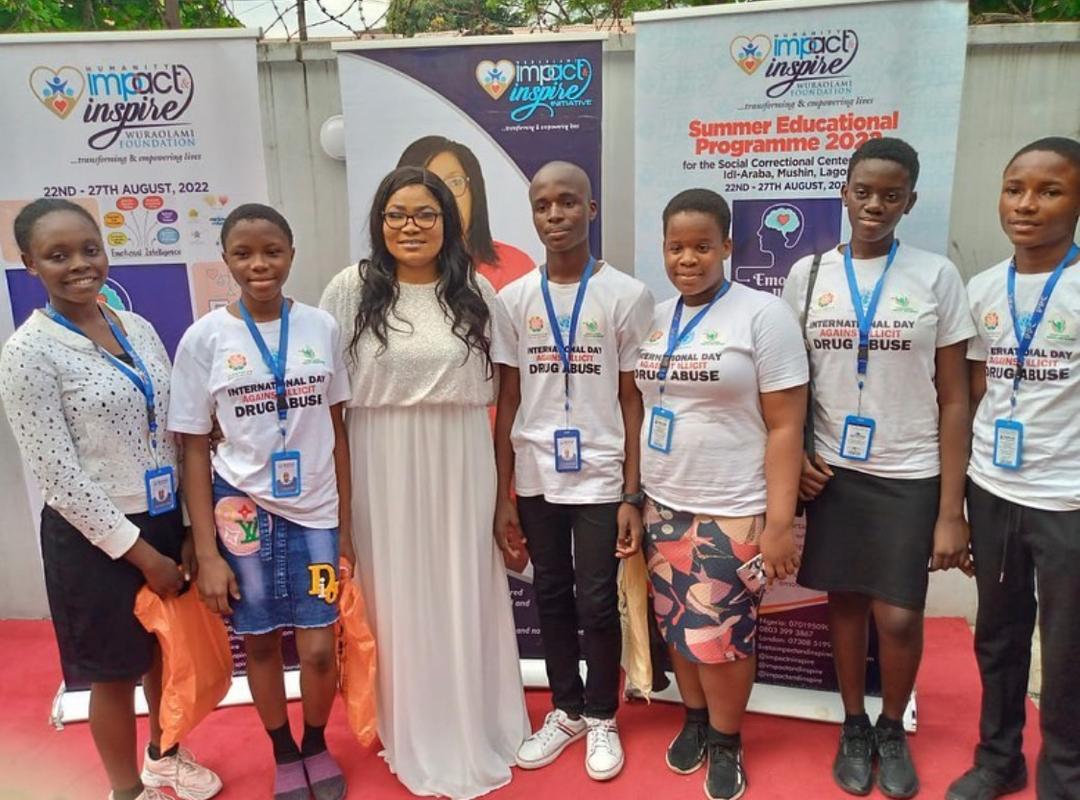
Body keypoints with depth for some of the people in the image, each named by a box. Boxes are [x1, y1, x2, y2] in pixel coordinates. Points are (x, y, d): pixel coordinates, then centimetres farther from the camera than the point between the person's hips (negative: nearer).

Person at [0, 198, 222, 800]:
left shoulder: (138, 328, 3)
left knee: (167, 647, 22)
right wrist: (139, 551, -15)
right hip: (95, 536, -5)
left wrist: (189, 527, 2)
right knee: (116, 672, 12)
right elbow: (58, 475, -17)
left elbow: (174, 435, 5)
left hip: (165, 520, 6)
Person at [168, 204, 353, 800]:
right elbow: (194, 448, -3)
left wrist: (345, 524, 4)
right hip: (242, 510, -1)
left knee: (319, 649, 3)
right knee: (260, 642, 13)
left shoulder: (321, 327, -2)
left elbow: (337, 430, 4)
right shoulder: (204, 338, -7)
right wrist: (207, 551, -6)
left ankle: (317, 745, 35)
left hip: (315, 511, 1)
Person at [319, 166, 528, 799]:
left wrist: (495, 456, 5)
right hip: (383, 463, -1)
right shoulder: (351, 288, -1)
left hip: (461, 461, 1)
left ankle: (473, 727, 31)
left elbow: (494, 385, 10)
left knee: (464, 591, 10)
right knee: (396, 593, 8)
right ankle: (410, 732, 29)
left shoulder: (476, 290, 4)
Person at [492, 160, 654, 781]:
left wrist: (633, 496, -6)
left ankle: (602, 718, 29)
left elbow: (633, 401, -3)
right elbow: (508, 402, 4)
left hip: (600, 478, -2)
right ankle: (567, 710, 35)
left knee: (597, 603, 6)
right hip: (535, 479, 3)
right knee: (552, 599, 15)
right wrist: (504, 496, 2)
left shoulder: (628, 296, -4)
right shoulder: (513, 300, 2)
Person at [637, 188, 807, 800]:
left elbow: (784, 426, -11)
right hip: (663, 505, 5)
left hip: (733, 510, -5)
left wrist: (779, 524, -15)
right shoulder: (654, 319, 7)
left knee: (718, 634, 3)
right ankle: (695, 719, 38)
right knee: (678, 626, 14)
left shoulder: (764, 314, -9)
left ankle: (727, 742, 28)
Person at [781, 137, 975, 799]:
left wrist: (952, 510, -6)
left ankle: (893, 729, 30)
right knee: (845, 601, 10)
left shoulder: (936, 276, -3)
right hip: (833, 472, 2)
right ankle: (854, 726, 33)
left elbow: (954, 400, -3)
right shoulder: (808, 276, 2)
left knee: (899, 616, 1)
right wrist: (791, 458, -5)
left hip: (911, 476, -1)